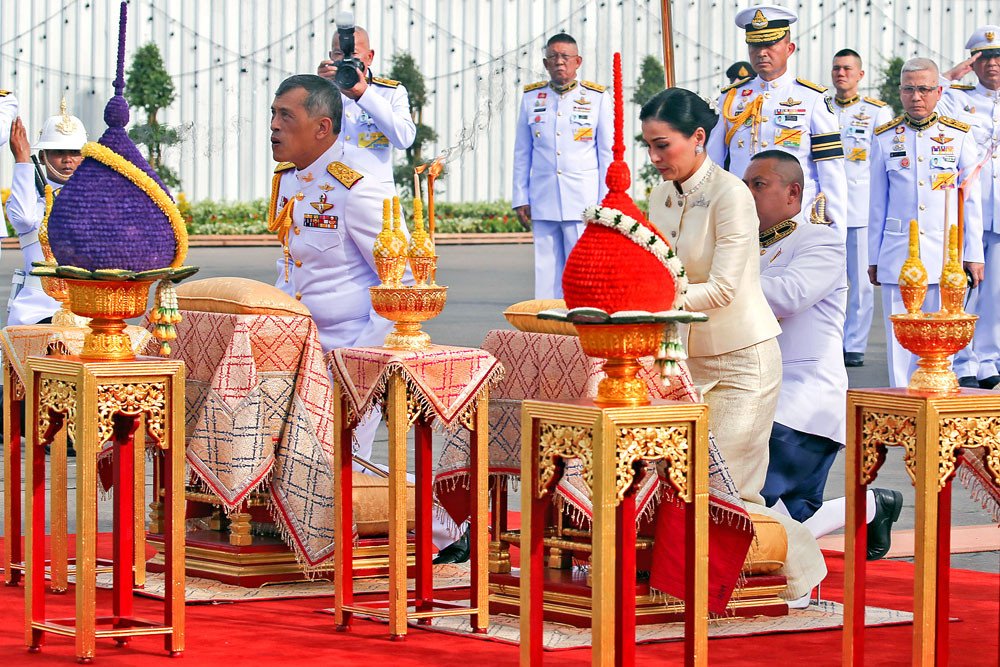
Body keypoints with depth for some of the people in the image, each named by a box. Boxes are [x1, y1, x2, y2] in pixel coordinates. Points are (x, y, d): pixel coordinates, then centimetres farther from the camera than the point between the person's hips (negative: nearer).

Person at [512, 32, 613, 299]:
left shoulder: (597, 97, 5)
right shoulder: (531, 97, 12)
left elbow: (608, 154, 5)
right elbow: (522, 153, 16)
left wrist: (605, 203, 0)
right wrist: (520, 198, 10)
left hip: (583, 203, -2)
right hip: (543, 203, 2)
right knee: (546, 272, 1)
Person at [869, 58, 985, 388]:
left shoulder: (959, 136, 5)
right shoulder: (885, 138, 7)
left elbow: (971, 200, 7)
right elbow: (878, 204, 12)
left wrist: (974, 254, 4)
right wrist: (873, 259, 11)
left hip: (945, 253, -1)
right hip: (897, 255, 1)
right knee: (900, 336, -1)